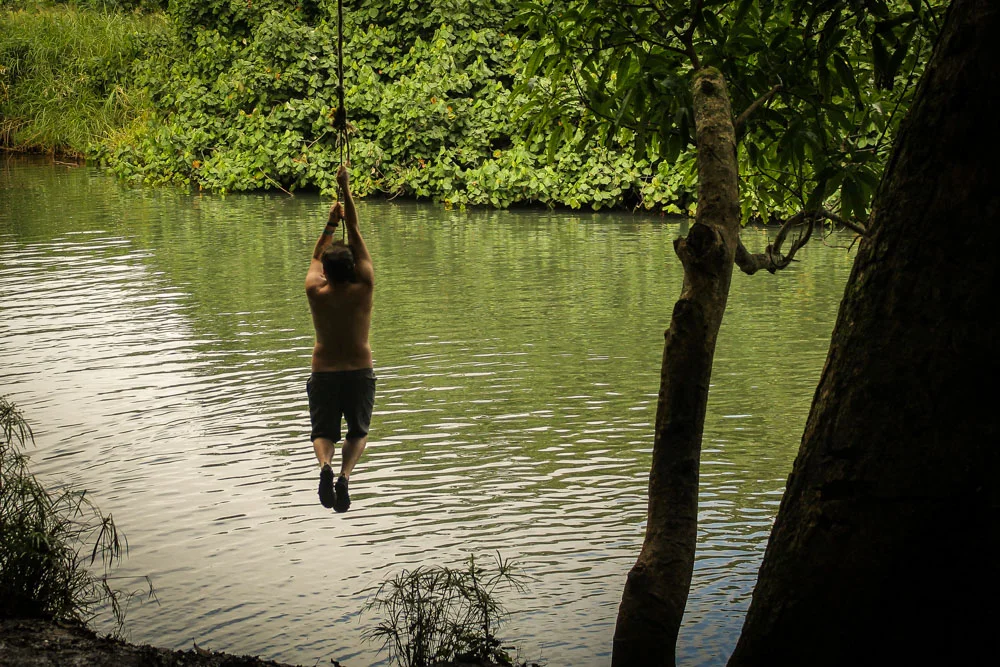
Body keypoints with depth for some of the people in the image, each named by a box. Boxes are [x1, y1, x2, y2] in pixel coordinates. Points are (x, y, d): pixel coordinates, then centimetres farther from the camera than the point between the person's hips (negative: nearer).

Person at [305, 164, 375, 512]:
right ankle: (345, 473, -15)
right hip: (359, 372, 0)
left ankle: (325, 465, -23)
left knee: (323, 432, 12)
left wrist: (331, 223, 21)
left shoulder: (316, 292, -10)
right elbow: (356, 235, -6)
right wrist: (346, 190, -1)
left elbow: (316, 257, 10)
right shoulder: (363, 289, -12)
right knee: (358, 432, 16)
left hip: (324, 374, 0)